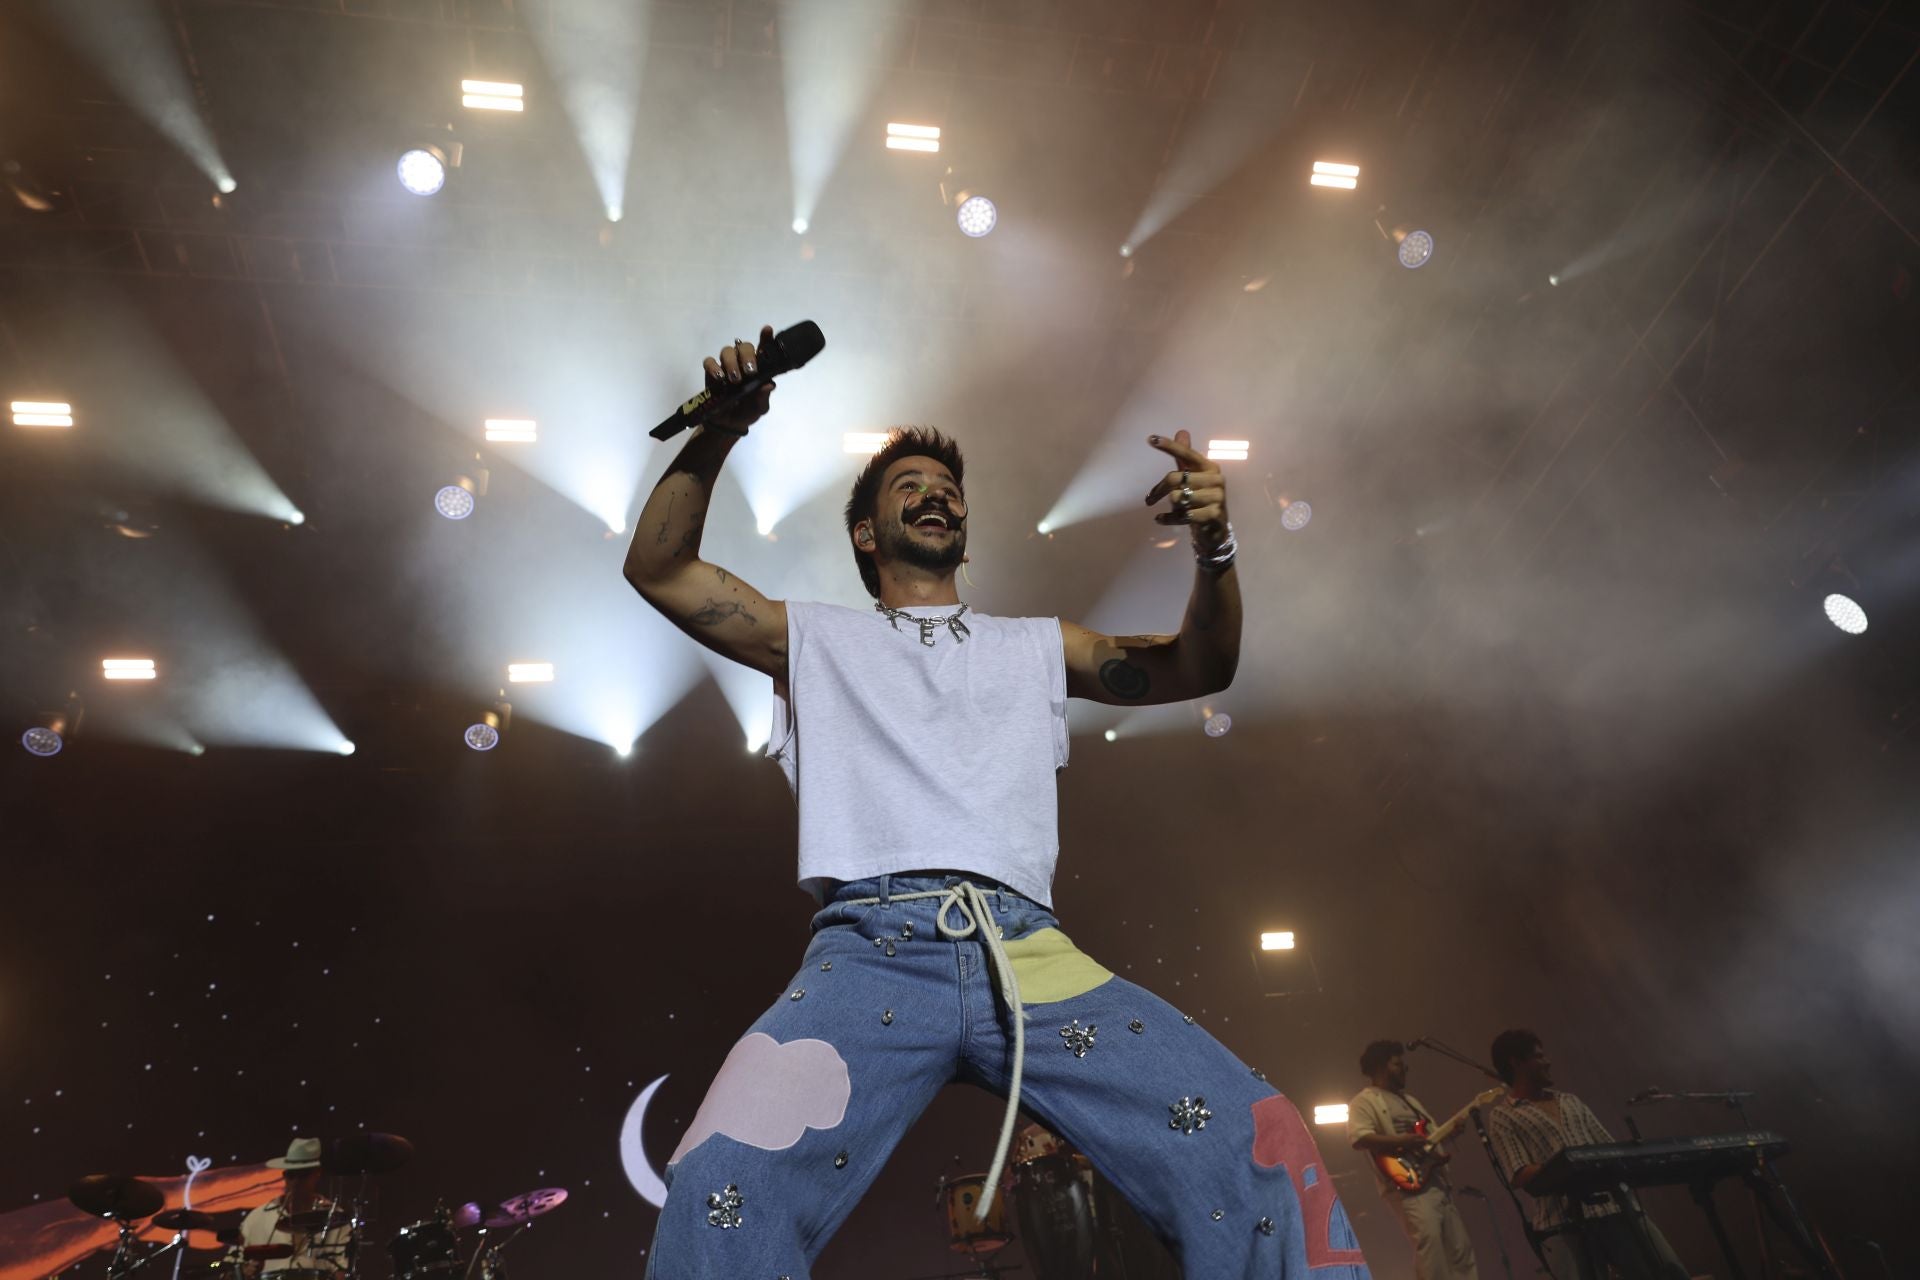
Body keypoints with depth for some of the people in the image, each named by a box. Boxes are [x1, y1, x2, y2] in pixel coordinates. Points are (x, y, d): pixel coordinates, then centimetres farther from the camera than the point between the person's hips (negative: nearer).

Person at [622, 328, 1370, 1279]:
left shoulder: (1035, 647, 27)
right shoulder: (817, 640, 22)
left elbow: (1199, 667, 23)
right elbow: (659, 569, 18)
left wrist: (1214, 549, 3)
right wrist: (720, 432, 3)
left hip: (1029, 949, 2)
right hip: (870, 950, -1)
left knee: (1258, 1151, -19)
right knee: (722, 1188, -29)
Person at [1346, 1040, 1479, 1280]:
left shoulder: (1409, 1099, 26)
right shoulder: (1364, 1101, -2)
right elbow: (1359, 1139, -17)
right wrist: (1402, 1141, -21)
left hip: (1437, 1179, 9)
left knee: (1460, 1247, 8)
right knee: (1428, 1237, -23)